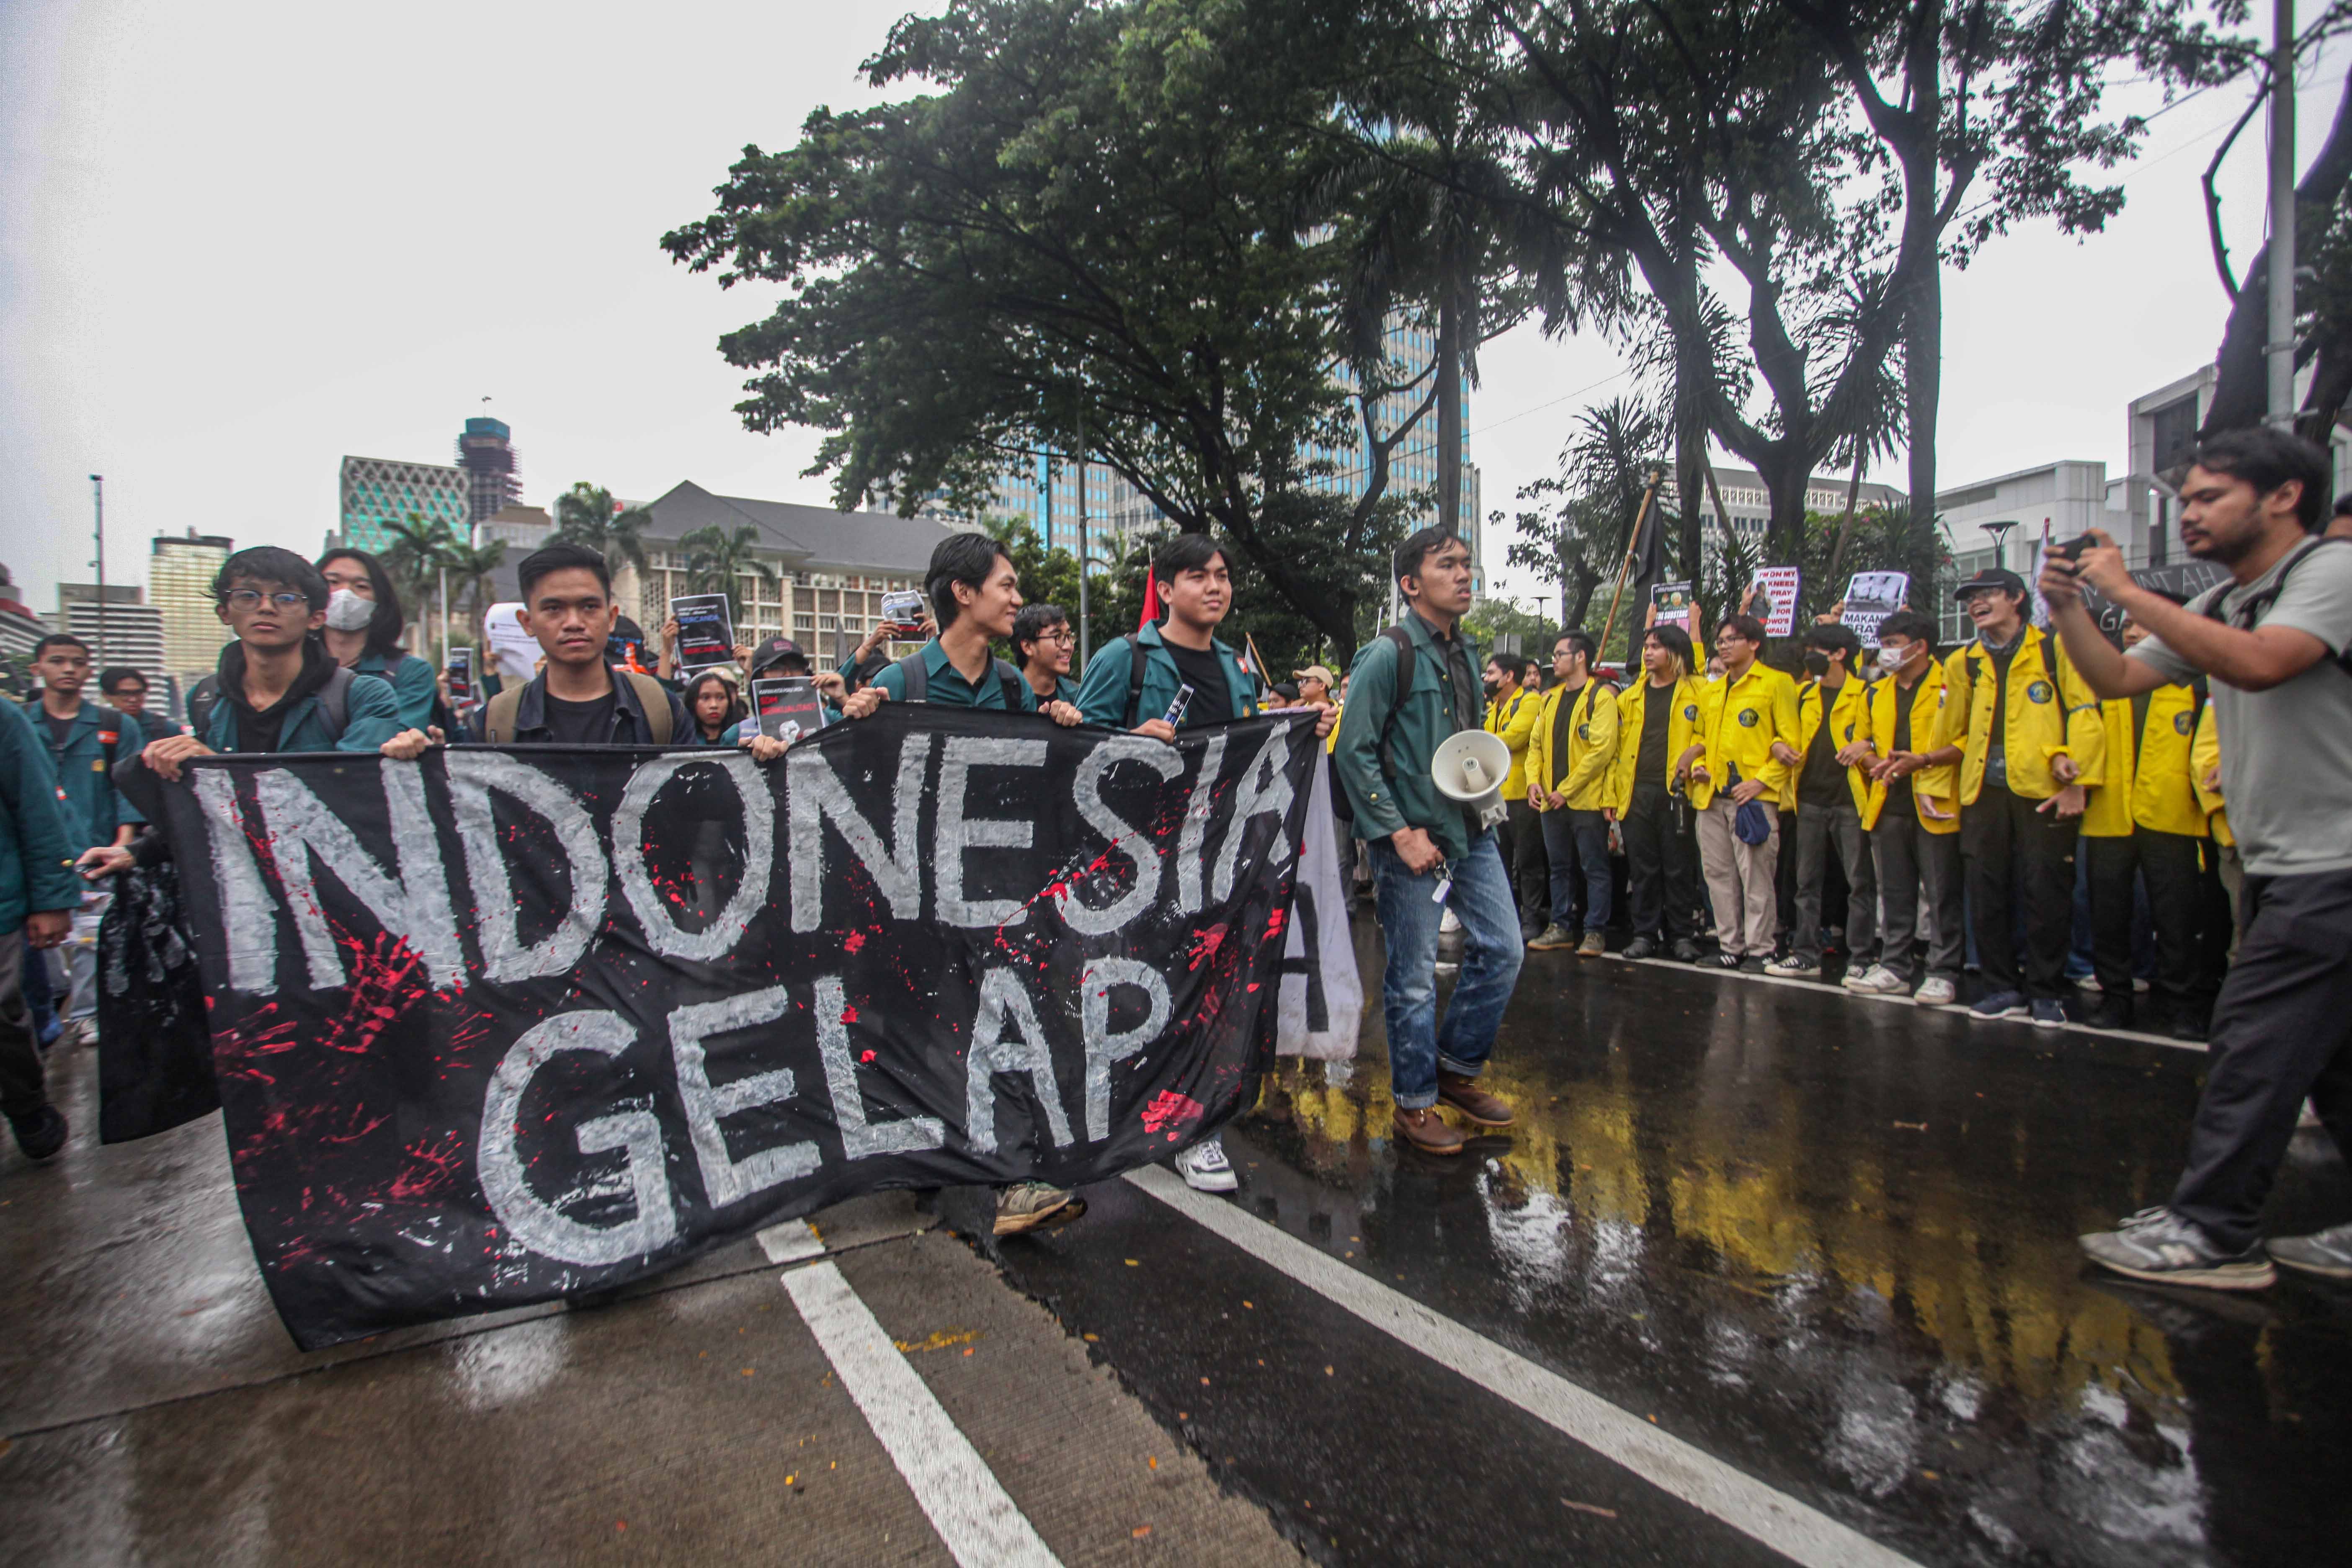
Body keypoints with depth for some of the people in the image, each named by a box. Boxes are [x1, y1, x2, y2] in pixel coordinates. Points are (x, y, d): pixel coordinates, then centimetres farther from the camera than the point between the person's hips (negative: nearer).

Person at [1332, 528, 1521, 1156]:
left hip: (1471, 832, 8)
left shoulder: (1466, 651, 13)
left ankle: (1458, 1068, 29)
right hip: (1411, 838, -8)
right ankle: (1415, 1102, 19)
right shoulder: (1388, 654, -11)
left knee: (1501, 949, 10)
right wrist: (1399, 832, -18)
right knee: (1413, 978, 3)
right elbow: (1354, 752, -15)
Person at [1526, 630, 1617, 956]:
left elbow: (1602, 750, -16)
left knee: (1594, 868, 1)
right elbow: (1537, 744, 15)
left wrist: (1567, 789, -16)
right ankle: (1561, 927, 22)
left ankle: (1596, 931, 9)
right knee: (1559, 867, 13)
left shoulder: (1601, 697, -8)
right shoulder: (1551, 699, 14)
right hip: (1552, 801, 7)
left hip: (1587, 800, -7)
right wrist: (1534, 780, -2)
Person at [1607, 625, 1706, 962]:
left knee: (1678, 868, 2)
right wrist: (1610, 795, 6)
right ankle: (1645, 934, 15)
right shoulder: (1631, 697, 12)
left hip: (1676, 792, -3)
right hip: (1636, 793, 3)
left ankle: (1683, 935, 12)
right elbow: (1616, 747, 10)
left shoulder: (1695, 693, 3)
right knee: (1642, 868, 7)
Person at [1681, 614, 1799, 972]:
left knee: (1755, 876, -5)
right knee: (1718, 875, 8)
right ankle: (1731, 946, 17)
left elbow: (1791, 741, -5)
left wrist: (1762, 780, -14)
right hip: (1712, 795, 6)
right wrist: (1697, 765, 7)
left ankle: (1760, 950, 5)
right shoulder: (1709, 692, 18)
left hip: (1754, 795, -6)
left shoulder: (1777, 683, -1)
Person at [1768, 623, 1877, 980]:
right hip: (1810, 800, 5)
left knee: (1860, 881, 0)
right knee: (1807, 881, 7)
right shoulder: (1804, 694, 14)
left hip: (1850, 800, -5)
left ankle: (1860, 959, 7)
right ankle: (1806, 955, 13)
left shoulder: (1866, 694, -1)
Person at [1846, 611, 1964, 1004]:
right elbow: (1862, 742, 22)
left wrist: (1924, 760, -20)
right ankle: (1895, 968, 18)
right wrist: (1873, 762, 2)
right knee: (1894, 894, 11)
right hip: (1888, 806, 6)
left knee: (1941, 894, -1)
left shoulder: (1950, 686, -3)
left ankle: (1943, 974, 8)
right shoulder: (1877, 693, 15)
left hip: (1933, 806, -6)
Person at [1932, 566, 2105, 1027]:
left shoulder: (2055, 650, 3)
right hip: (1983, 792, 4)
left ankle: (2046, 992, 12)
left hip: (2044, 790, -3)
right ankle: (2003, 988, 15)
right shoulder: (1964, 662, 14)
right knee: (1985, 893, 3)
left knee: (2047, 893, -1)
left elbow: (2086, 715, -2)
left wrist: (2076, 782, -9)